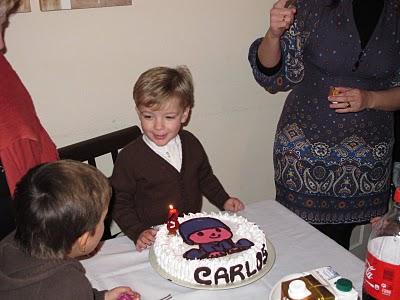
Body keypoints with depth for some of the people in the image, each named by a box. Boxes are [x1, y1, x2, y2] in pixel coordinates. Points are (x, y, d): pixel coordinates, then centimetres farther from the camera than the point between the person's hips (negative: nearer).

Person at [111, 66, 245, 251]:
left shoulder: (190, 143, 2)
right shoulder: (129, 158, -13)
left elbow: (205, 177, 19)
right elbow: (120, 204, -6)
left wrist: (224, 201, 9)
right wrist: (138, 232, -18)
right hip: (155, 238, -4)